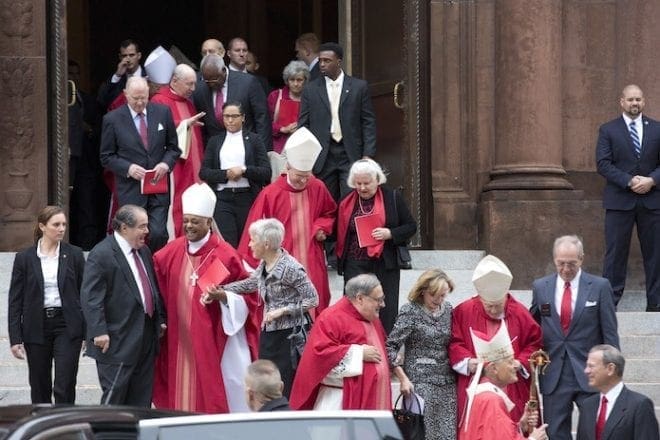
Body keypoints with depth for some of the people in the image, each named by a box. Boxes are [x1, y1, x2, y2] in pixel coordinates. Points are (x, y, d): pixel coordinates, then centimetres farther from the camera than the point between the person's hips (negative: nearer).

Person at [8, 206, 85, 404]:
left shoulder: (74, 255, 2)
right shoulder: (25, 258, 1)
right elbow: (15, 301, 2)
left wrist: (87, 332, 1)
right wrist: (15, 338, -4)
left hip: (66, 326, -1)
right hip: (36, 327, 1)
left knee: (64, 387, -9)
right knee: (39, 388, 8)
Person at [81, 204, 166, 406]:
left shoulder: (144, 252, 13)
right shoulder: (101, 255, -13)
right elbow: (90, 297, -17)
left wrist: (160, 319, 16)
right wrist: (99, 331, -24)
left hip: (146, 338, 8)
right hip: (118, 342, -8)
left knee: (141, 400, 11)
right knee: (114, 397, -6)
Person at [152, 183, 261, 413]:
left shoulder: (224, 255, -9)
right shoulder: (172, 252, 4)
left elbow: (246, 293, -5)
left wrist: (223, 297, -24)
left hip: (215, 338, -5)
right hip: (181, 339, 5)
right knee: (185, 392, 7)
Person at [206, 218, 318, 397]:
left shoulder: (291, 268, -18)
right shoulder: (263, 265, 5)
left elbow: (312, 299, -14)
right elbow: (250, 284, 22)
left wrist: (282, 310, -18)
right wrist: (222, 291, 11)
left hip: (290, 335, -8)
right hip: (269, 333, 8)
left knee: (286, 391, -7)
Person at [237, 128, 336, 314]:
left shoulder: (318, 188, 1)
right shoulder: (270, 194, -9)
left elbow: (329, 213, 21)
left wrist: (322, 227, -1)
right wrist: (248, 263, -5)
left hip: (312, 266, 3)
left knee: (316, 312, 4)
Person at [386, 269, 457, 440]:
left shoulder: (448, 310, 10)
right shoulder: (411, 311, -4)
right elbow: (391, 347, -7)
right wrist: (403, 379, -11)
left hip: (447, 381, 5)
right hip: (420, 381, -5)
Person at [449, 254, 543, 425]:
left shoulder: (519, 313, 1)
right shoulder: (463, 312, 0)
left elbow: (534, 344, 7)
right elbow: (454, 344, 4)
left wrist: (521, 363, -9)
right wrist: (467, 361, -14)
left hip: (512, 391, 1)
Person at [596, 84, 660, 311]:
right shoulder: (608, 130, 4)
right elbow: (603, 163, -5)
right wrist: (629, 181, -15)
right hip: (620, 200, -2)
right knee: (616, 251, -3)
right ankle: (609, 300, 0)